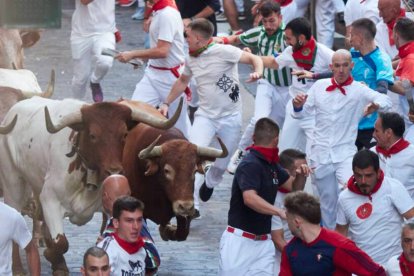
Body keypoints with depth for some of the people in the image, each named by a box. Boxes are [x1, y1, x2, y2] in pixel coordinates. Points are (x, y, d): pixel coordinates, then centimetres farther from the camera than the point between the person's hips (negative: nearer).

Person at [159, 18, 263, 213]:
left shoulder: (223, 52, -14)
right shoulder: (191, 59, 5)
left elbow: (254, 59, -14)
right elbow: (182, 81, 24)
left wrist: (258, 73, -35)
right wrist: (167, 103, 22)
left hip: (230, 118, -3)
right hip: (205, 115, 3)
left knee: (221, 165, 10)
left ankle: (209, 183, 46)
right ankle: (191, 206, -18)